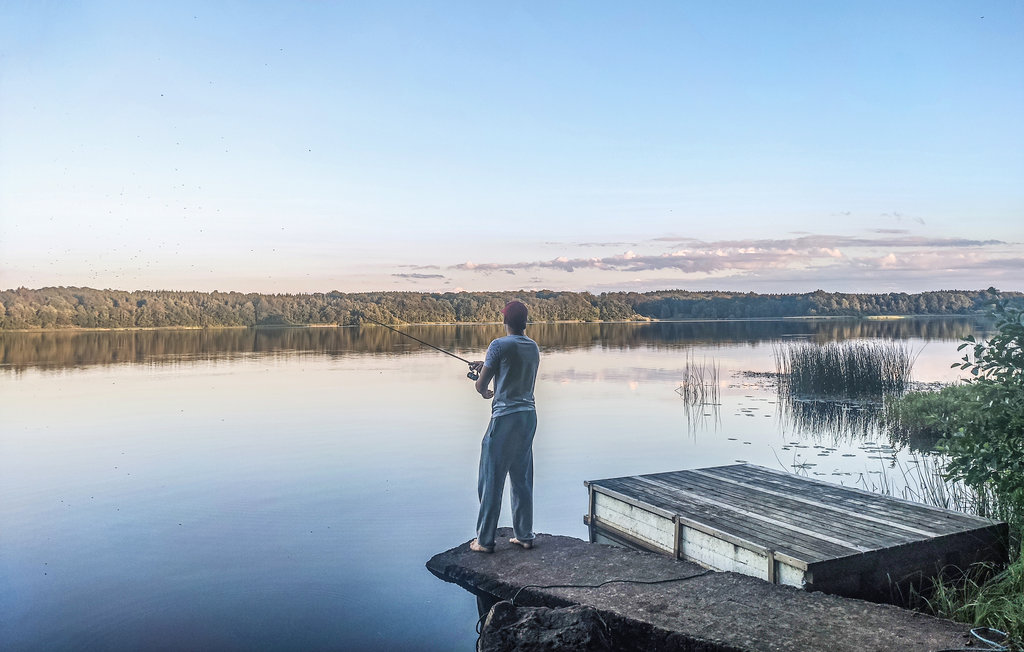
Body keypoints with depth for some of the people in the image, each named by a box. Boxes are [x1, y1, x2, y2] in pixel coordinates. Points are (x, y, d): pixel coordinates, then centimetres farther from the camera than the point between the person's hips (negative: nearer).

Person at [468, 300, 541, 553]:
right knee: (522, 478, 14)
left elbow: (481, 385, -6)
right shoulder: (533, 347, 9)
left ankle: (485, 540, 7)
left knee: (491, 480, 1)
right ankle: (524, 535, 20)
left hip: (505, 418, -7)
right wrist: (486, 365, 31)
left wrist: (485, 392, 17)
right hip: (529, 415, 7)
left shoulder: (499, 346, -12)